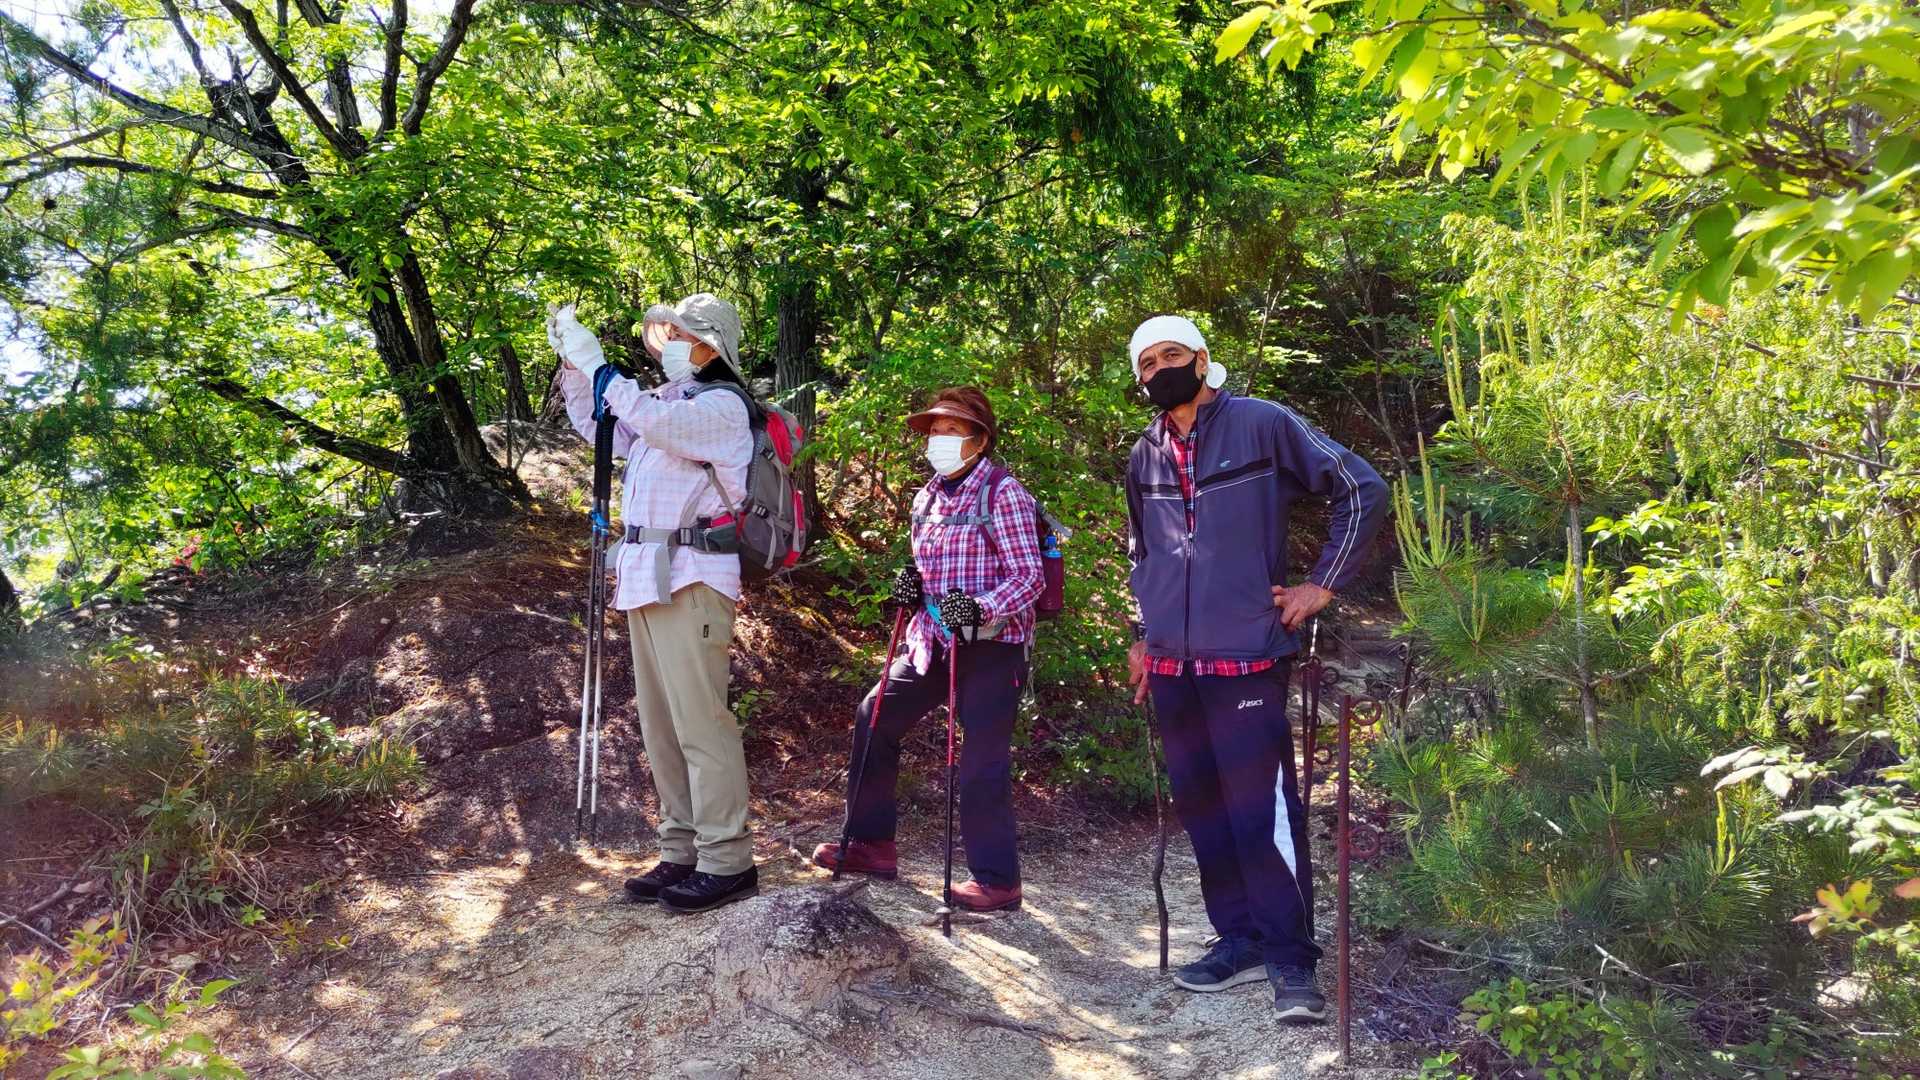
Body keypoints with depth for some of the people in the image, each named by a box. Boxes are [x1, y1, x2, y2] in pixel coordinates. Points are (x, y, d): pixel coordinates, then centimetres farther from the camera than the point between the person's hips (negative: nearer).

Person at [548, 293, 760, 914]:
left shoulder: (722, 407, -6)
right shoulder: (665, 403, 20)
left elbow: (653, 420, -24)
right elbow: (597, 426, 29)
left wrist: (596, 363, -15)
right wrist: (573, 363, 16)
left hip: (690, 578, -9)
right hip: (647, 578, 9)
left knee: (700, 721, -9)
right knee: (660, 724, 10)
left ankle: (727, 863, -4)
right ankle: (683, 855, 17)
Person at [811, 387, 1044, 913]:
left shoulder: (1002, 491, -10)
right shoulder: (928, 497, 12)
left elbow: (1028, 576, -14)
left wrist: (979, 610, -28)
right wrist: (910, 586, 0)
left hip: (991, 646, -8)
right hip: (934, 641, 8)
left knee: (982, 762, -7)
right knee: (874, 719, 11)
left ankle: (997, 880, 7)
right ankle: (873, 844, 25)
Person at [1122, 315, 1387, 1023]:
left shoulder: (1264, 425, -4)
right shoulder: (1145, 455, 13)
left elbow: (1364, 490, -4)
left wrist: (1323, 585, -6)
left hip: (1244, 654, -6)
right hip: (1171, 663, 6)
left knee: (1262, 807, -7)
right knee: (1199, 805, 9)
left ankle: (1290, 959, 3)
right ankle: (1240, 939, 21)